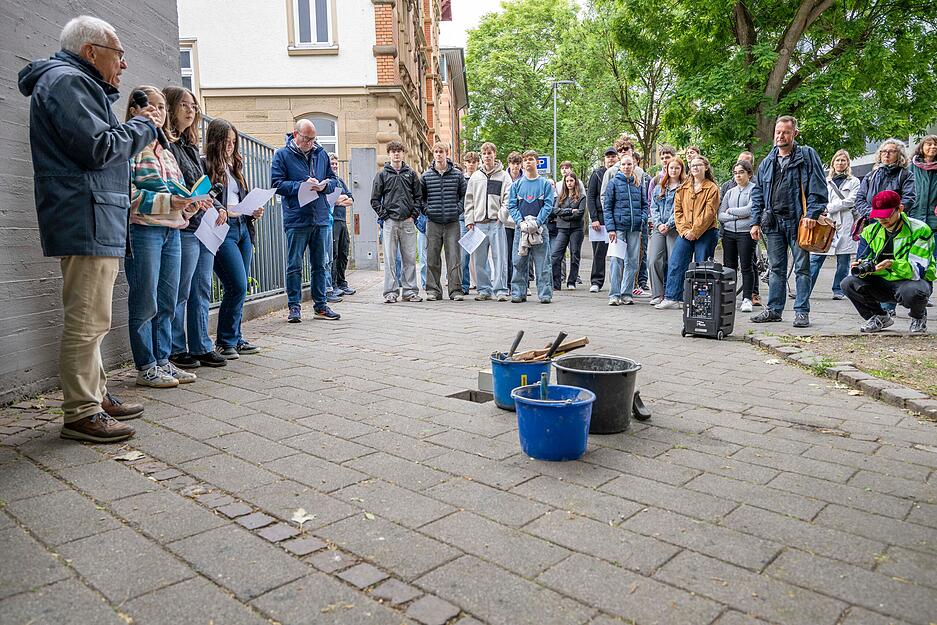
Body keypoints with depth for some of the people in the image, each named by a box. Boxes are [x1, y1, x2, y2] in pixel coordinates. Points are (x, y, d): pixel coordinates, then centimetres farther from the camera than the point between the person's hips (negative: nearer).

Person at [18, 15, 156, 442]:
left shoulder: (77, 83, 26)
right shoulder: (68, 81, -8)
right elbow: (98, 148, -17)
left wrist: (135, 126, 11)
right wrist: (144, 126, -4)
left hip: (91, 224, 11)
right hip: (87, 222, -11)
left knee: (89, 319, 15)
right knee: (87, 321, -9)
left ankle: (96, 395, 25)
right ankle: (81, 414, -3)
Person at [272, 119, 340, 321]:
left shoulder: (321, 154, 11)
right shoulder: (282, 155, -1)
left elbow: (333, 179, 14)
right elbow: (277, 183, -8)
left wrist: (324, 185, -8)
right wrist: (302, 185, -17)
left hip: (320, 218, 4)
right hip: (296, 219, -4)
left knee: (320, 264, 10)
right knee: (294, 265, 1)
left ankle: (320, 305, 19)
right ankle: (294, 306, 10)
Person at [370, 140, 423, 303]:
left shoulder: (411, 174, 11)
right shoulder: (382, 175, 7)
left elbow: (418, 196, 11)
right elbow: (375, 199, 6)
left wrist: (414, 215, 0)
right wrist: (384, 215, -3)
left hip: (408, 222, 1)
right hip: (390, 222, -1)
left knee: (410, 258, 4)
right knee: (389, 259, -1)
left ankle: (410, 291, 10)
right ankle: (390, 292, 3)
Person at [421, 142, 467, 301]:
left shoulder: (457, 174, 5)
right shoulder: (426, 175, 7)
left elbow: (464, 194, 10)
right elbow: (420, 196, 14)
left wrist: (458, 209, -2)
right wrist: (426, 209, 1)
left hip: (452, 222, -1)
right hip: (433, 223, 1)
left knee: (454, 257, -3)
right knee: (432, 258, 4)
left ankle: (456, 290, 3)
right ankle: (433, 290, 13)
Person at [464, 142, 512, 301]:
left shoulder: (503, 176, 6)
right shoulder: (475, 177, 14)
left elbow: (508, 198, 0)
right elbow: (469, 200, 13)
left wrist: (502, 213, -14)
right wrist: (469, 220, 5)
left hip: (497, 222, -3)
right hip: (479, 223, 3)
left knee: (500, 257, -6)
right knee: (480, 259, 5)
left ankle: (500, 290, -2)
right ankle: (484, 289, 13)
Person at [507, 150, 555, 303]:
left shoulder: (545, 183, 5)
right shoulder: (516, 184, 10)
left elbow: (548, 205, -2)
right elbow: (511, 206, 5)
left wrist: (537, 223, -14)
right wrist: (520, 222, -11)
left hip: (540, 228, -2)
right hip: (520, 228, 2)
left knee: (542, 263, -1)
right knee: (519, 262, 3)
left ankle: (545, 294, 3)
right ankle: (518, 293, 11)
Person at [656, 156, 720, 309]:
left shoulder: (712, 188, -2)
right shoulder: (683, 189, 13)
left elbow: (709, 213, -9)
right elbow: (678, 210, 8)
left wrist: (694, 231, -14)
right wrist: (683, 229, -6)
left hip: (705, 232, -4)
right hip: (685, 233, 4)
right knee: (675, 264, -2)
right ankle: (672, 298, 1)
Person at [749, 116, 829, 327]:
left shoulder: (807, 155, 1)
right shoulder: (767, 162, 15)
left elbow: (817, 187, -6)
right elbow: (757, 193, 15)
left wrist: (812, 214, -16)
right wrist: (756, 222, 8)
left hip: (798, 221, -4)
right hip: (774, 221, 5)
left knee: (802, 268, 0)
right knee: (776, 269, 10)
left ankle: (802, 311, 5)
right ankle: (774, 309, 16)